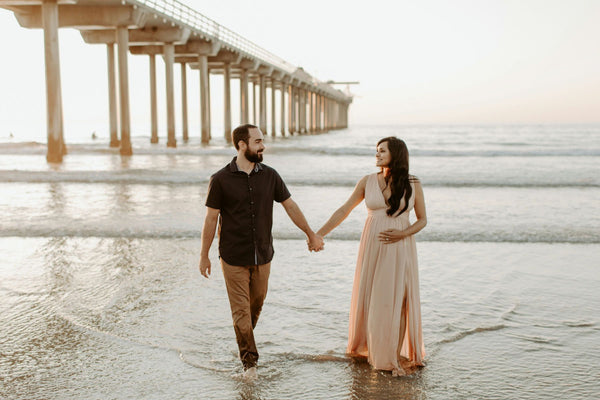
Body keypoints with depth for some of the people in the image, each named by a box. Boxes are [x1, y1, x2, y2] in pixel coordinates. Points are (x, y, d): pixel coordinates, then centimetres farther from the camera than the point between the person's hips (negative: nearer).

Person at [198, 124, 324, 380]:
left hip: (262, 257, 3)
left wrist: (311, 234, 16)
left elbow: (290, 206, 9)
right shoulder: (221, 180, -10)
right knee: (241, 309, 1)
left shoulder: (270, 176, -1)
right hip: (233, 258, -3)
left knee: (257, 303, 16)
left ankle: (244, 337, 44)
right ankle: (249, 360, 15)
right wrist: (204, 256, -1)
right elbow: (211, 219, -4)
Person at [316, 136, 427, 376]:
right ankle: (366, 347, 25)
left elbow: (422, 220, 5)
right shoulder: (367, 182, 3)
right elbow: (343, 211, 5)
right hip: (373, 247, 1)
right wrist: (319, 234, 0)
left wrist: (403, 233, -13)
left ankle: (396, 353, 15)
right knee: (370, 296, 7)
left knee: (398, 299, 1)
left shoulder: (413, 185, -1)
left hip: (400, 248, -1)